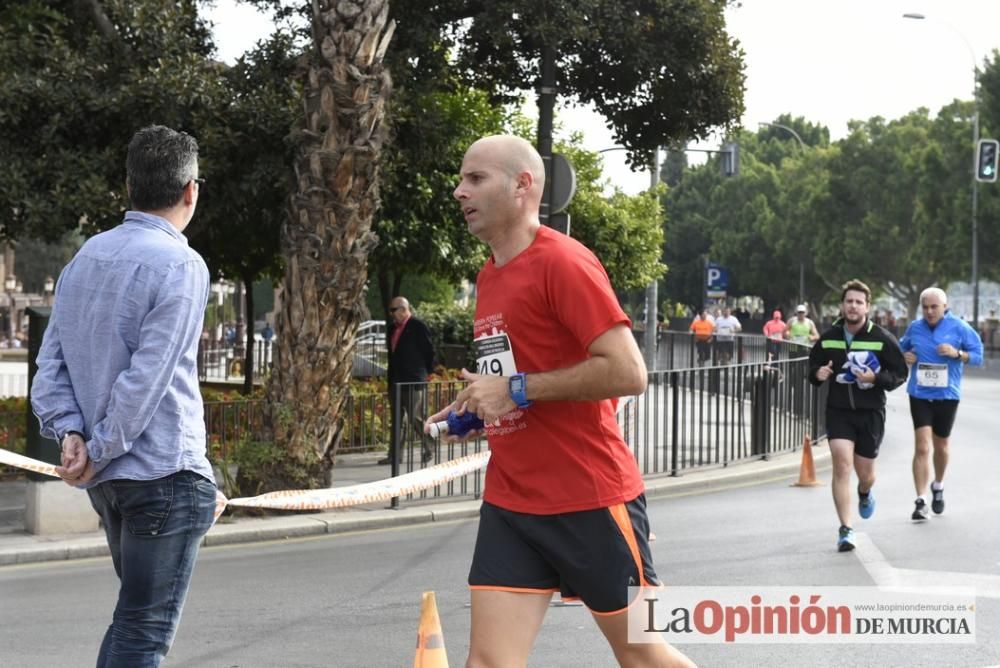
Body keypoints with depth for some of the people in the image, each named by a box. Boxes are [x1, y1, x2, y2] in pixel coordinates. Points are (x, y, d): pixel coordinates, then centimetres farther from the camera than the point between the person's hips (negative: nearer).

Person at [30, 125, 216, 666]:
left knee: (133, 620, 21)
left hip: (108, 479, 8)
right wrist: (102, 452, -9)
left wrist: (69, 433, -2)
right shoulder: (181, 266, -12)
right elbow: (147, 378, -17)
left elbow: (51, 360, 6)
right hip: (166, 470, -7)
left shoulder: (85, 257, 11)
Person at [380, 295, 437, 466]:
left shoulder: (418, 326, -9)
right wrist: (391, 376, 16)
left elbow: (429, 351, -7)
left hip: (414, 381, -8)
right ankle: (394, 456, 7)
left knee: (416, 418, -5)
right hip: (396, 381, 8)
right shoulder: (393, 328, 14)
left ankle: (429, 448, 12)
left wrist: (425, 373, -1)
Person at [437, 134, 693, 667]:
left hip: (590, 501, -7)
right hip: (509, 502, 7)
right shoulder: (489, 277, 12)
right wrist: (478, 408, 9)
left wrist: (517, 390, -19)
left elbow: (628, 373, -22)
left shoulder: (564, 263, -14)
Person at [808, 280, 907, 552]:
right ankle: (846, 530, -12)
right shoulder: (828, 338, 1)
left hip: (870, 412, -1)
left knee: (864, 473, 9)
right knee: (842, 465, -15)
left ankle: (865, 494, 50)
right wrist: (817, 374, -7)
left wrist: (876, 378, -20)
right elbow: (813, 365, 17)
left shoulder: (882, 338, -6)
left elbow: (900, 373, -2)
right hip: (838, 410, 1)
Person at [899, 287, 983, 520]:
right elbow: (902, 348, 20)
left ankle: (938, 486, 44)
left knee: (941, 445, 17)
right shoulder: (914, 328, 3)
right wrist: (905, 357, -3)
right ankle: (921, 501, -13)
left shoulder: (959, 327, -4)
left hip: (947, 395, 0)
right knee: (922, 447, -12)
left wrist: (957, 354, -20)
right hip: (919, 394, 0)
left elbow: (978, 355, -2)